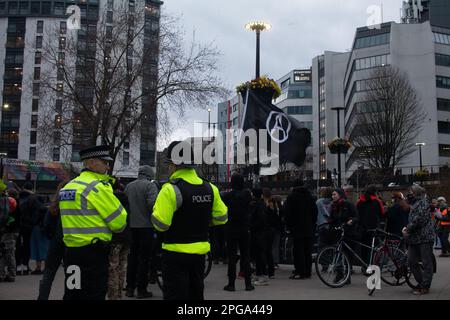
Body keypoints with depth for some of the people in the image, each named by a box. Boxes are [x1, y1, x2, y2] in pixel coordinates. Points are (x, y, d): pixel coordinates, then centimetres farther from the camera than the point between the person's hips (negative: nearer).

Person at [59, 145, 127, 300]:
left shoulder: (68, 186, 13)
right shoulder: (98, 187, -13)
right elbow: (119, 222, -10)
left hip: (70, 250, 9)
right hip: (93, 253, -8)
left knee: (72, 294, 16)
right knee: (93, 294, -1)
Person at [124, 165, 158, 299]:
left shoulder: (128, 186, 8)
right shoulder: (150, 185, -10)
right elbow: (152, 203, -22)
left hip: (132, 226, 6)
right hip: (146, 226, -5)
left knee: (132, 256, 14)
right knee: (144, 258, 1)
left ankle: (130, 288, 19)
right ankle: (141, 289, 4)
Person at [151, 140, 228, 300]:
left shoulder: (171, 189, -17)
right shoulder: (209, 188, 2)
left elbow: (160, 224, -20)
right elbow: (221, 218, 8)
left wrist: (159, 206, -2)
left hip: (176, 253, -6)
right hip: (200, 252, 6)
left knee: (175, 294, 2)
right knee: (196, 294, 19)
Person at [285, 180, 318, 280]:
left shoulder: (291, 197, -4)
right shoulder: (310, 196, 10)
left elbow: (288, 214, -7)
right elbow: (315, 211, 12)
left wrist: (290, 226, 0)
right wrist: (313, 225, 17)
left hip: (297, 229, -5)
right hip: (309, 229, 5)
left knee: (298, 250, -3)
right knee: (308, 250, 9)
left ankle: (300, 272, -6)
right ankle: (308, 272, 12)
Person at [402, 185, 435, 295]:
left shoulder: (423, 202, -8)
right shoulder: (415, 204, 21)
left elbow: (419, 218, -20)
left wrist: (408, 229, -13)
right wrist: (407, 228, 6)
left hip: (424, 237, -10)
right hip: (414, 238, 10)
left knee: (426, 263, -2)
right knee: (411, 261, 8)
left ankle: (425, 287, 2)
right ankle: (421, 283, 20)